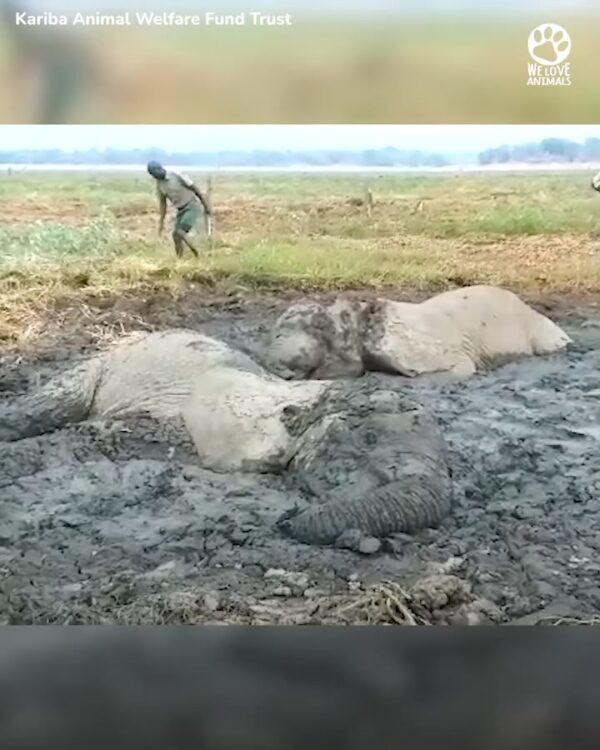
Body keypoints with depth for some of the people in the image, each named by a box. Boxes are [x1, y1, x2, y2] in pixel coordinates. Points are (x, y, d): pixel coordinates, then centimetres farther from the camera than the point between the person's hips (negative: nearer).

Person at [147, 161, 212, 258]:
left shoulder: (176, 175, -18)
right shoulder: (159, 185, 3)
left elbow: (194, 188, -13)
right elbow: (163, 204, 11)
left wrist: (206, 205, -10)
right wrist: (161, 222, 7)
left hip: (192, 206, -7)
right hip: (181, 210, 7)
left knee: (179, 232, -21)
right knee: (176, 236, -1)